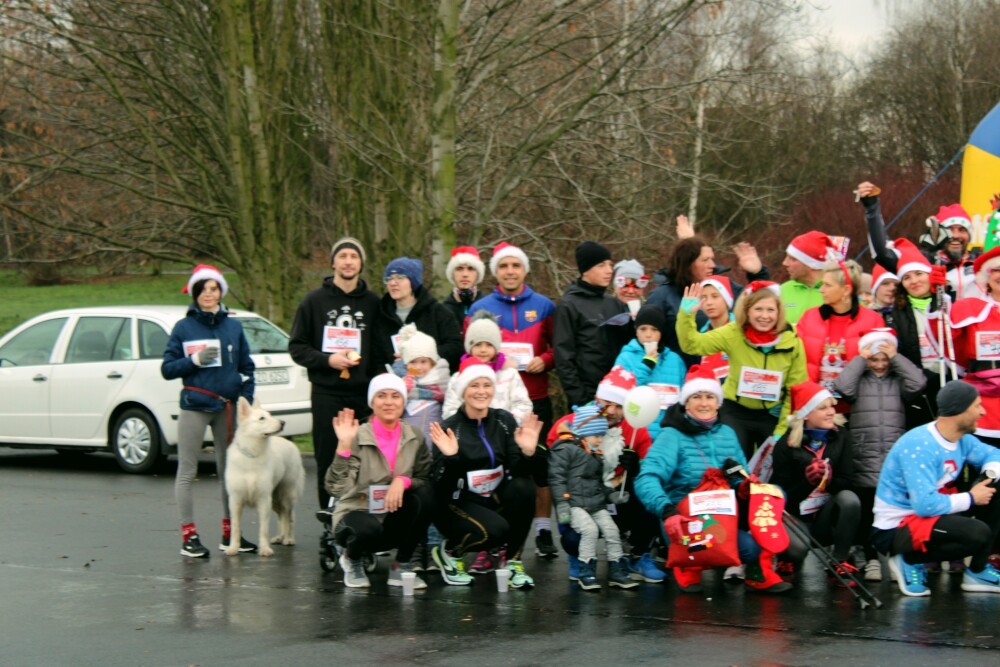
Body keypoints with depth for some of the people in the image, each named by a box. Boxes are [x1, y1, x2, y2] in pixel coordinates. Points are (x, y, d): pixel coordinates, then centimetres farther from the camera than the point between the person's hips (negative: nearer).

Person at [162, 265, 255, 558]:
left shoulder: (233, 326, 8)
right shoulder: (184, 328, 1)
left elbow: (247, 368, 11)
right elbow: (167, 369, 1)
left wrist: (248, 403, 1)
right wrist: (194, 360, -15)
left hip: (228, 408, 3)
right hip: (194, 407, -3)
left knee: (229, 471, 8)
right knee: (187, 472, -2)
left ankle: (230, 533, 17)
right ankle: (189, 536, 2)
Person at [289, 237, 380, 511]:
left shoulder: (372, 303, 8)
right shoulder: (315, 301, 5)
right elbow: (297, 347, 5)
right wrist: (327, 360, -11)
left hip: (363, 393, 1)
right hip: (326, 393, 0)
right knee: (328, 459, 1)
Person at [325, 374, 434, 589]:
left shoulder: (414, 438, 0)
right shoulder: (358, 437, -13)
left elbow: (426, 480, -1)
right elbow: (336, 489, -22)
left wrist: (403, 481, -21)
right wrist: (343, 446, -32)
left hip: (395, 519, 4)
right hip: (358, 513, -4)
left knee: (424, 497, -25)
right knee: (368, 529, -38)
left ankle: (401, 567, -8)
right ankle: (352, 558, 2)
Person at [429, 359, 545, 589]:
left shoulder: (504, 420, 2)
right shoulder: (449, 429, -11)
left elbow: (518, 471, -7)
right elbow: (442, 488, -17)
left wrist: (527, 452, -25)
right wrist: (449, 458, -33)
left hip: (496, 501, 5)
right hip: (458, 504, -4)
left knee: (523, 487, -25)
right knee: (494, 529, -32)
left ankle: (511, 561, -9)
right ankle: (448, 552, 0)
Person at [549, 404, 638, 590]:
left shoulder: (596, 455, 22)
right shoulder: (565, 449, -5)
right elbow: (556, 477, -11)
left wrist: (610, 494, 11)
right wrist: (562, 503, -19)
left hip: (597, 505, 8)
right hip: (574, 503, -8)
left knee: (611, 530, -7)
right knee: (590, 529, -26)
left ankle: (617, 570, 3)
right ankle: (586, 572, -16)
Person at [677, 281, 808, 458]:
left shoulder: (792, 343, -11)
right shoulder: (733, 334, -12)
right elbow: (691, 345, -16)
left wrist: (781, 431, -8)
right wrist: (686, 315, -33)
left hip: (774, 415, 1)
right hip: (736, 412, -1)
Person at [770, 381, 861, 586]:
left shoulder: (840, 436, -1)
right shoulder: (786, 445, -10)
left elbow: (847, 482, -7)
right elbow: (781, 494, -11)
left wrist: (828, 480, -28)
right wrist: (806, 481, -28)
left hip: (827, 518, 3)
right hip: (794, 517, -3)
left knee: (849, 498, -28)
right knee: (797, 547, -35)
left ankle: (840, 564, -13)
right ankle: (787, 562, 7)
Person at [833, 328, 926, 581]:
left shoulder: (899, 380, 13)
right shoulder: (858, 380, 11)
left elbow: (918, 383, -6)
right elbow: (842, 387, -9)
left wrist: (895, 357, 1)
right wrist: (861, 359, 0)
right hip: (865, 459, 0)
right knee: (867, 510, -2)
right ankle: (871, 559, 4)